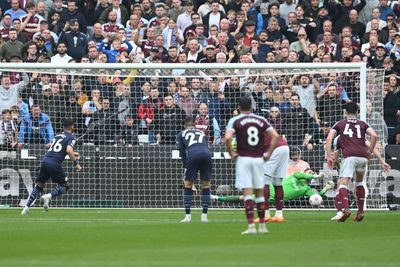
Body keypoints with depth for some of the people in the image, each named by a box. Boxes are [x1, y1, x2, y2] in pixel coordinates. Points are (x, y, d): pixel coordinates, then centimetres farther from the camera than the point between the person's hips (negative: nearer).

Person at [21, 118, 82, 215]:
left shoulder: (58, 136, 24)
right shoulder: (71, 137, 3)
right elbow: (69, 150, -15)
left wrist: (72, 154, 46)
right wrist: (76, 163, -10)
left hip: (45, 161, 6)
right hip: (55, 164, -6)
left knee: (39, 185, 14)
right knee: (65, 186, 9)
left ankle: (26, 207, 1)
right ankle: (48, 196, -15)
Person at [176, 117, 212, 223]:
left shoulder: (181, 134, 26)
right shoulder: (202, 133, 33)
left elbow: (181, 151, 15)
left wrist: (185, 166, 18)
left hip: (193, 155, -2)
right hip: (206, 154, 2)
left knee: (188, 184, 11)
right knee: (206, 184, 15)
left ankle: (187, 216, 6)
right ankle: (204, 215, 12)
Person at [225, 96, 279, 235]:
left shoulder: (235, 121, -3)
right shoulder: (261, 120, 6)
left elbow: (227, 138, -18)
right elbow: (275, 136, 0)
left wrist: (232, 153, -6)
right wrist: (268, 153, 6)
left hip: (243, 158, -3)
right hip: (258, 159, 3)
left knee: (247, 192, -5)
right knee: (259, 192, 12)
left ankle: (251, 226, -13)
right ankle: (262, 226, 14)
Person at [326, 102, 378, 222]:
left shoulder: (339, 124, 17)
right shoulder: (363, 124, 20)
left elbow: (329, 138, 4)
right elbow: (374, 135, 4)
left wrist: (329, 156, 4)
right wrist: (370, 152, 10)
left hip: (349, 156, -3)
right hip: (363, 156, 3)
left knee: (342, 183, -12)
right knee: (359, 182, 26)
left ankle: (344, 208, -38)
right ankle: (360, 211, 21)